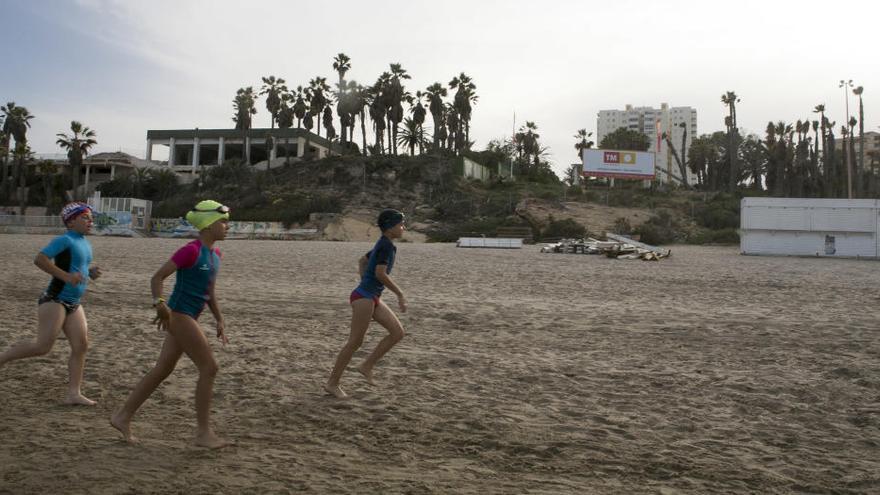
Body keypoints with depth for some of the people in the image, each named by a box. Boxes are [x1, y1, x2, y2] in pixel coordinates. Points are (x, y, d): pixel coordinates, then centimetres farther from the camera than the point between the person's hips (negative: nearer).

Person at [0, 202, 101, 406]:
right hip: (54, 301, -8)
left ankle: (74, 393, 3)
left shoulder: (86, 244, 15)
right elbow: (39, 259, -22)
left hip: (73, 304, 9)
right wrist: (66, 276, -26)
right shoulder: (65, 240, -11)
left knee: (81, 346, 1)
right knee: (43, 346, -13)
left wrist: (92, 272, 5)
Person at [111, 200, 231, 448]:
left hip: (188, 318, 9)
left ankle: (123, 416, 22)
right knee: (209, 367, -7)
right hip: (179, 315, -9)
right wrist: (160, 304, -28)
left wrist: (219, 321, 12)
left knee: (162, 370, 12)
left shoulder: (215, 253, 12)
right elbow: (157, 277, -15)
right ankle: (204, 432, 1)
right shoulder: (191, 251, -15)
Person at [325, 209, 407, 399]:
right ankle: (332, 383, 8)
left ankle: (367, 366, 9)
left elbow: (362, 261, 25)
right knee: (355, 342, -3)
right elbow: (380, 274, -23)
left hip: (373, 298, 9)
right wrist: (400, 294, -17)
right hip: (364, 298, -9)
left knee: (398, 332, 3)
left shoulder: (382, 244, 14)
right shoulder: (387, 245, -14)